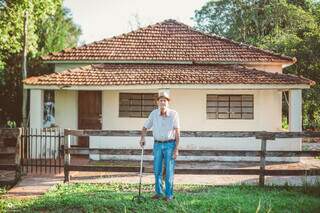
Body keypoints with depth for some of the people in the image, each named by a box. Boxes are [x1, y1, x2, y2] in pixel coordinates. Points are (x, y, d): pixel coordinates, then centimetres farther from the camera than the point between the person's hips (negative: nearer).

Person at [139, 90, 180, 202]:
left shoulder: (174, 114, -12)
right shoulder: (154, 113, -4)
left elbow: (177, 132, -12)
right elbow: (145, 127, 9)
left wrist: (176, 149, -16)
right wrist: (143, 137, -10)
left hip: (170, 144, -3)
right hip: (157, 145, 3)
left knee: (169, 171, -1)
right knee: (157, 170, 7)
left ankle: (169, 194, 9)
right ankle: (159, 192, 20)